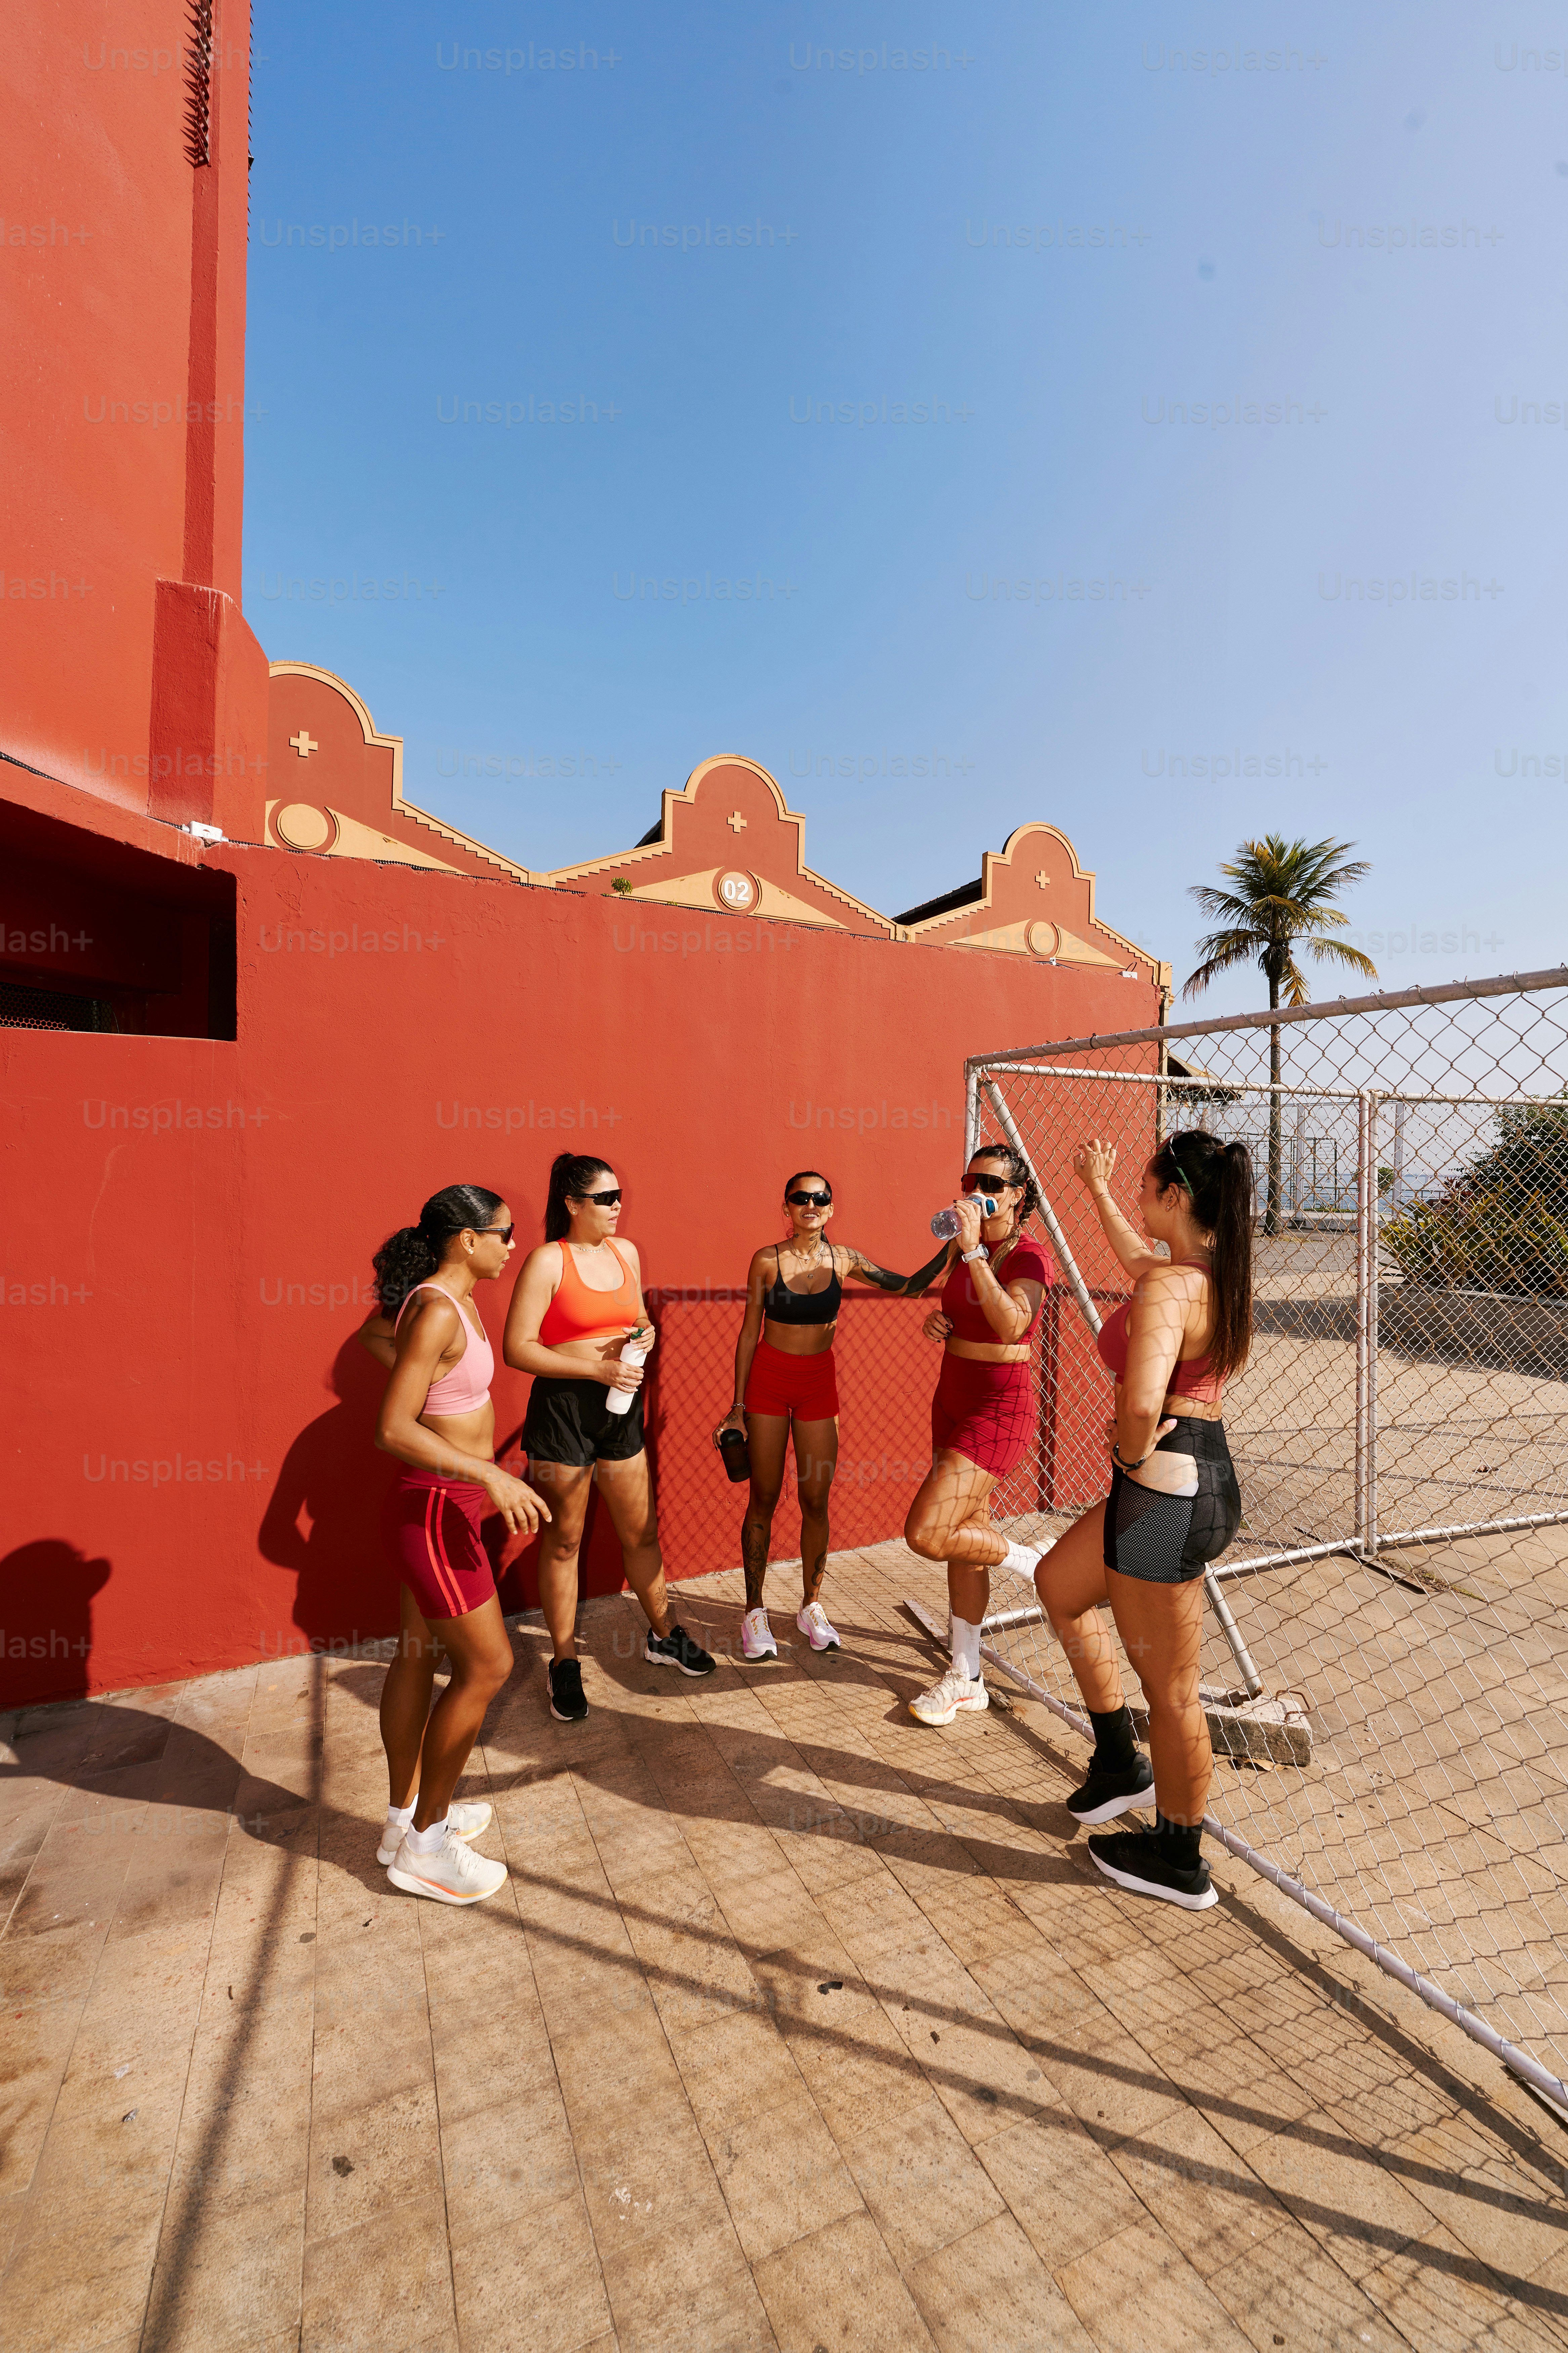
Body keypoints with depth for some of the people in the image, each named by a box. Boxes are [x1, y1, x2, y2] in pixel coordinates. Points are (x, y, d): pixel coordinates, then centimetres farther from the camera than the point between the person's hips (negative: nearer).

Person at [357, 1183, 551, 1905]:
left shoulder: (448, 1298, 4)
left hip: (441, 1505, 10)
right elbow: (392, 1430, -28)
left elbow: (375, 1334, 23)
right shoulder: (437, 1312, -25)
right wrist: (492, 1477, -31)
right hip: (434, 1511, -10)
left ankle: (406, 1816, 38)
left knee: (419, 1656, 20)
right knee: (487, 1664, 2)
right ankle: (426, 1845, 20)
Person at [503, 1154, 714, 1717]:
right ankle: (564, 1665, 28)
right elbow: (517, 1348, -16)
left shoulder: (626, 1253, 6)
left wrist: (645, 1333, -4)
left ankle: (664, 1636, 36)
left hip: (621, 1406, 5)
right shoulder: (547, 1260, -12)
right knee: (564, 1541, 10)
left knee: (642, 1532, 15)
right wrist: (597, 1369, -21)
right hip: (562, 1408, -5)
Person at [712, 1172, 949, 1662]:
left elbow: (909, 1287, 0)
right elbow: (749, 1332, -4)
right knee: (764, 1497, 5)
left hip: (819, 1382, 2)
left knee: (816, 1500, 7)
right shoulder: (767, 1260, -8)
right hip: (768, 1379, -2)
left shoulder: (844, 1259, -3)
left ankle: (811, 1607, 26)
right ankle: (755, 1611, 21)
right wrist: (738, 1408, -3)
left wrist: (953, 1246, -10)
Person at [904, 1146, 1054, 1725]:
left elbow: (1010, 1325, -33)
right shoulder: (961, 1245, 7)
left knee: (926, 1534, -14)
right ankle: (966, 1678, 29)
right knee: (964, 1536, 15)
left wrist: (974, 1251, -34)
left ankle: (1033, 1564, 12)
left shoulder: (1029, 1257, -15)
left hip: (999, 1405, -8)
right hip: (953, 1396, 8)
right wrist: (937, 1323, -1)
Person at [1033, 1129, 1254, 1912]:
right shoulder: (1216, 1273, 5)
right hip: (1202, 1476, 10)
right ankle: (1119, 1762, 39)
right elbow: (1141, 1262, 28)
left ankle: (1178, 1863, 34)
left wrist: (1131, 1451, -16)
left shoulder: (1168, 1289, -24)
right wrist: (1098, 1191, 38)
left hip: (1165, 1491, -10)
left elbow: (1141, 1407, -39)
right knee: (1058, 1583, 25)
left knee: (1169, 1689, 11)